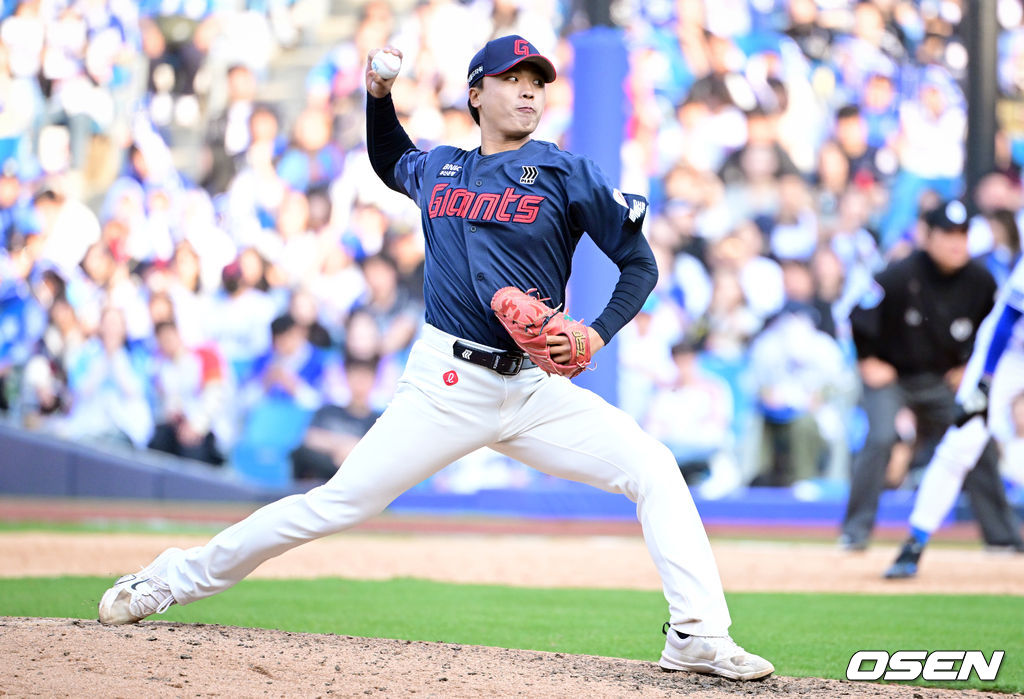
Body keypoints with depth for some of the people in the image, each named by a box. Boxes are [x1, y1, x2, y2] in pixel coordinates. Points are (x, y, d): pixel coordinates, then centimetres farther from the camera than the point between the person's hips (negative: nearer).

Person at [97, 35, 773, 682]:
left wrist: (597, 336, -13)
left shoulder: (567, 174, 0)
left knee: (656, 471, -18)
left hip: (536, 387, 0)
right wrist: (379, 96, 17)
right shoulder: (435, 170, 10)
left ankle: (699, 636, -16)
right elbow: (388, 159, 35)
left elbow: (641, 263, 2)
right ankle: (176, 577, 9)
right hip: (447, 385, 0)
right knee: (338, 503, -5)